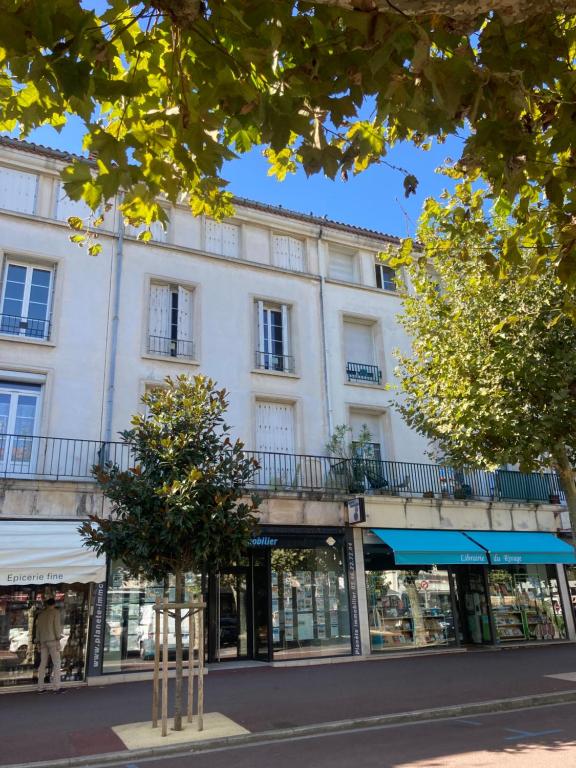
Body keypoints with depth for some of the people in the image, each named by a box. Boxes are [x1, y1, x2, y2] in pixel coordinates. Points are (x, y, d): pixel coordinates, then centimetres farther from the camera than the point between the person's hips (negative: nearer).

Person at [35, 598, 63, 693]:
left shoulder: (41, 614, 16)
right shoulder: (56, 612, -1)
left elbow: (38, 629, 14)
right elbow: (57, 626, -9)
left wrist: (38, 642, 16)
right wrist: (58, 640, -8)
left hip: (43, 641, 6)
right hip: (52, 640, -6)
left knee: (43, 664, 9)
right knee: (57, 663, -3)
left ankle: (40, 687, 8)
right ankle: (56, 687, -7)